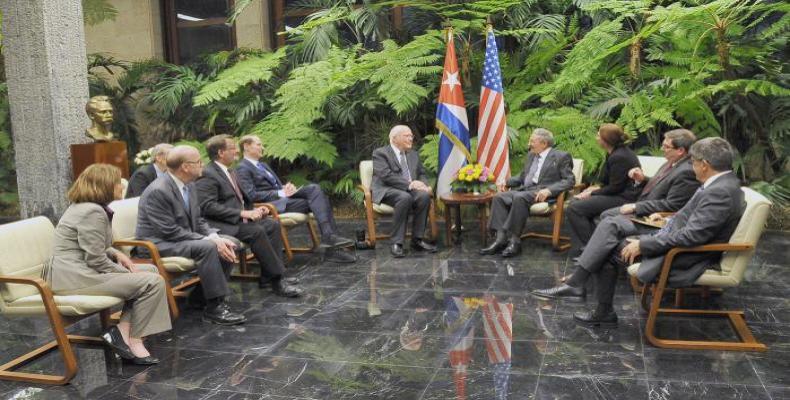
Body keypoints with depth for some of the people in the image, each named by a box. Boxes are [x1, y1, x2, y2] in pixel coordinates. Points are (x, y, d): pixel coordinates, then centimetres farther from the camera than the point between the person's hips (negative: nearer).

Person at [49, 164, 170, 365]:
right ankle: (135, 340, -6)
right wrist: (127, 272, -6)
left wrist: (116, 254, 9)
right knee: (153, 282, -18)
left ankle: (122, 331, 0)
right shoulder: (93, 212, -18)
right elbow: (96, 260, -20)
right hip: (74, 279, -11)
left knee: (150, 270, 10)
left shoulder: (83, 206, 16)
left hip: (76, 272, 11)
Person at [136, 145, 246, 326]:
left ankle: (200, 296, 6)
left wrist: (216, 237, -9)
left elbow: (197, 220, 11)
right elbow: (170, 231, -25)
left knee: (230, 245, -3)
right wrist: (209, 240, -26)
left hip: (185, 238, 9)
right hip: (158, 244, -9)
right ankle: (214, 307, -24)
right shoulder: (157, 191, -22)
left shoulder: (189, 185, 5)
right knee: (207, 247, -31)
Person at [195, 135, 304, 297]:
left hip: (239, 219, 9)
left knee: (273, 225, -9)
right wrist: (242, 213, -24)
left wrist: (252, 210, 6)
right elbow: (208, 206, -21)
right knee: (256, 231, -29)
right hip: (222, 225, -9)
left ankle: (268, 277, -9)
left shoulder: (230, 172, 18)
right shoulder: (207, 175, -11)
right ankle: (277, 279, -22)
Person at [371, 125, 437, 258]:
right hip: (386, 190, -6)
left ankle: (417, 240, -20)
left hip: (410, 189, 6)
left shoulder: (414, 154, 22)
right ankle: (396, 243, -31)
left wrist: (424, 185, -6)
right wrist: (409, 184, -24)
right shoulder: (380, 153, 0)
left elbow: (421, 174, 20)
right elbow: (386, 176, -14)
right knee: (405, 197, -38)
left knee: (424, 195, -28)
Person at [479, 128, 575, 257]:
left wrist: (548, 190, -23)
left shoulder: (561, 157, 1)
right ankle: (501, 238, -25)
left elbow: (569, 180, -8)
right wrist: (506, 182, 11)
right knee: (499, 197, -17)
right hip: (524, 190, 7)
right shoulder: (531, 155, 22)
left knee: (519, 197, -35)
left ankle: (514, 240, -31)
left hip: (542, 193, -7)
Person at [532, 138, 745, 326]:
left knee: (607, 252, -9)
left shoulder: (721, 192, -24)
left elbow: (691, 236, -29)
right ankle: (575, 282, -4)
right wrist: (669, 220, 10)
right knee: (610, 224, -1)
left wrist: (643, 245, -23)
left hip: (682, 257, -10)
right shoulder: (720, 183, 8)